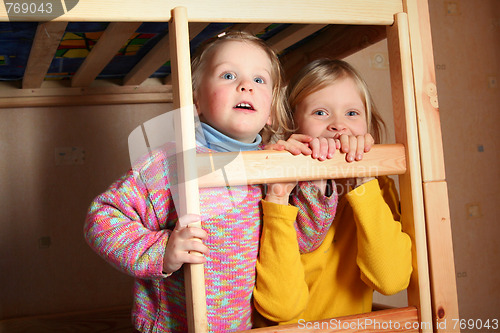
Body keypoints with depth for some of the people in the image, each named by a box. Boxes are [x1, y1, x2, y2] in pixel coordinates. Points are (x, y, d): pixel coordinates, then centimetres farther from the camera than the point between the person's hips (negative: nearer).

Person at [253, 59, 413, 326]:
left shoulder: (378, 188, 0)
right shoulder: (270, 193, -8)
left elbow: (391, 280, -15)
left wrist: (363, 181, -18)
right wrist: (278, 197, -24)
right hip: (286, 327, -1)